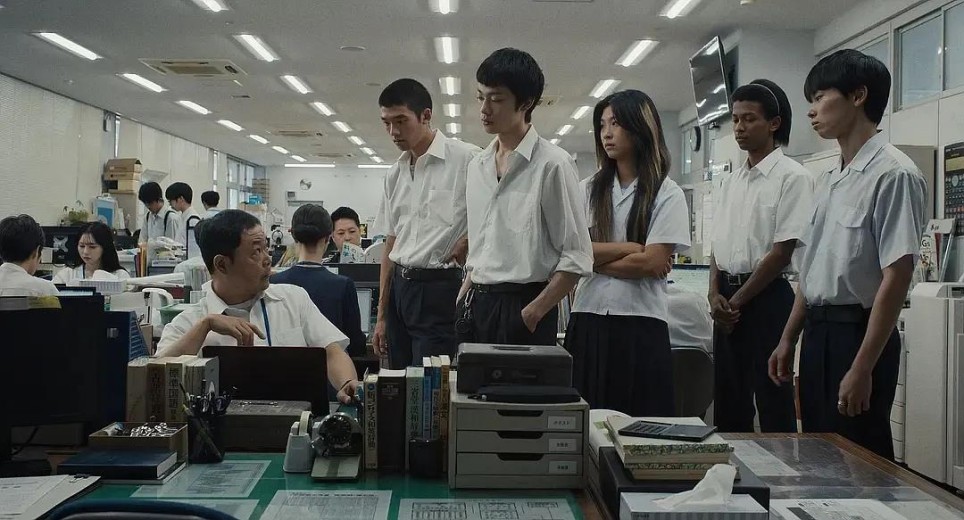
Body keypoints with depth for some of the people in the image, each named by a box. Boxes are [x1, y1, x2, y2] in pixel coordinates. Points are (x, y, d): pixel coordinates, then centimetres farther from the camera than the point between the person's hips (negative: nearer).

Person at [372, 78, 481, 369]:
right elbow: (391, 245, 15)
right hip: (400, 288, 6)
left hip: (440, 289, -6)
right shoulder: (395, 174, 12)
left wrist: (468, 241, -13)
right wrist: (382, 315, 15)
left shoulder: (467, 159, -9)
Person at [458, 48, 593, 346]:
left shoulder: (552, 164, -8)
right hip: (475, 306, 6)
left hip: (523, 307, -6)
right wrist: (462, 301, 9)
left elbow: (577, 258, -10)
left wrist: (532, 313, -14)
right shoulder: (476, 166, 12)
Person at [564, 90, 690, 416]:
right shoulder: (588, 190, 10)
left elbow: (652, 263, -10)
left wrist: (595, 258, -3)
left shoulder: (668, 194, 0)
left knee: (638, 425, 3)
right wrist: (629, 248, -8)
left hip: (641, 324, -3)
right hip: (588, 320, 3)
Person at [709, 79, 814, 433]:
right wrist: (715, 295, 0)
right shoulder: (732, 182, 14)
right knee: (729, 401, 13)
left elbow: (783, 251, -13)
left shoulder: (792, 177, -8)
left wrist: (738, 300, -10)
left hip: (767, 296, -7)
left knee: (773, 404, 0)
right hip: (728, 301, 7)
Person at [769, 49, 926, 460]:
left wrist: (862, 369, -19)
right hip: (817, 332, 8)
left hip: (857, 332, -8)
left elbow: (896, 279, -18)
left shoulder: (892, 174, -14)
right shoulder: (829, 180, 12)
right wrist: (788, 341, 16)